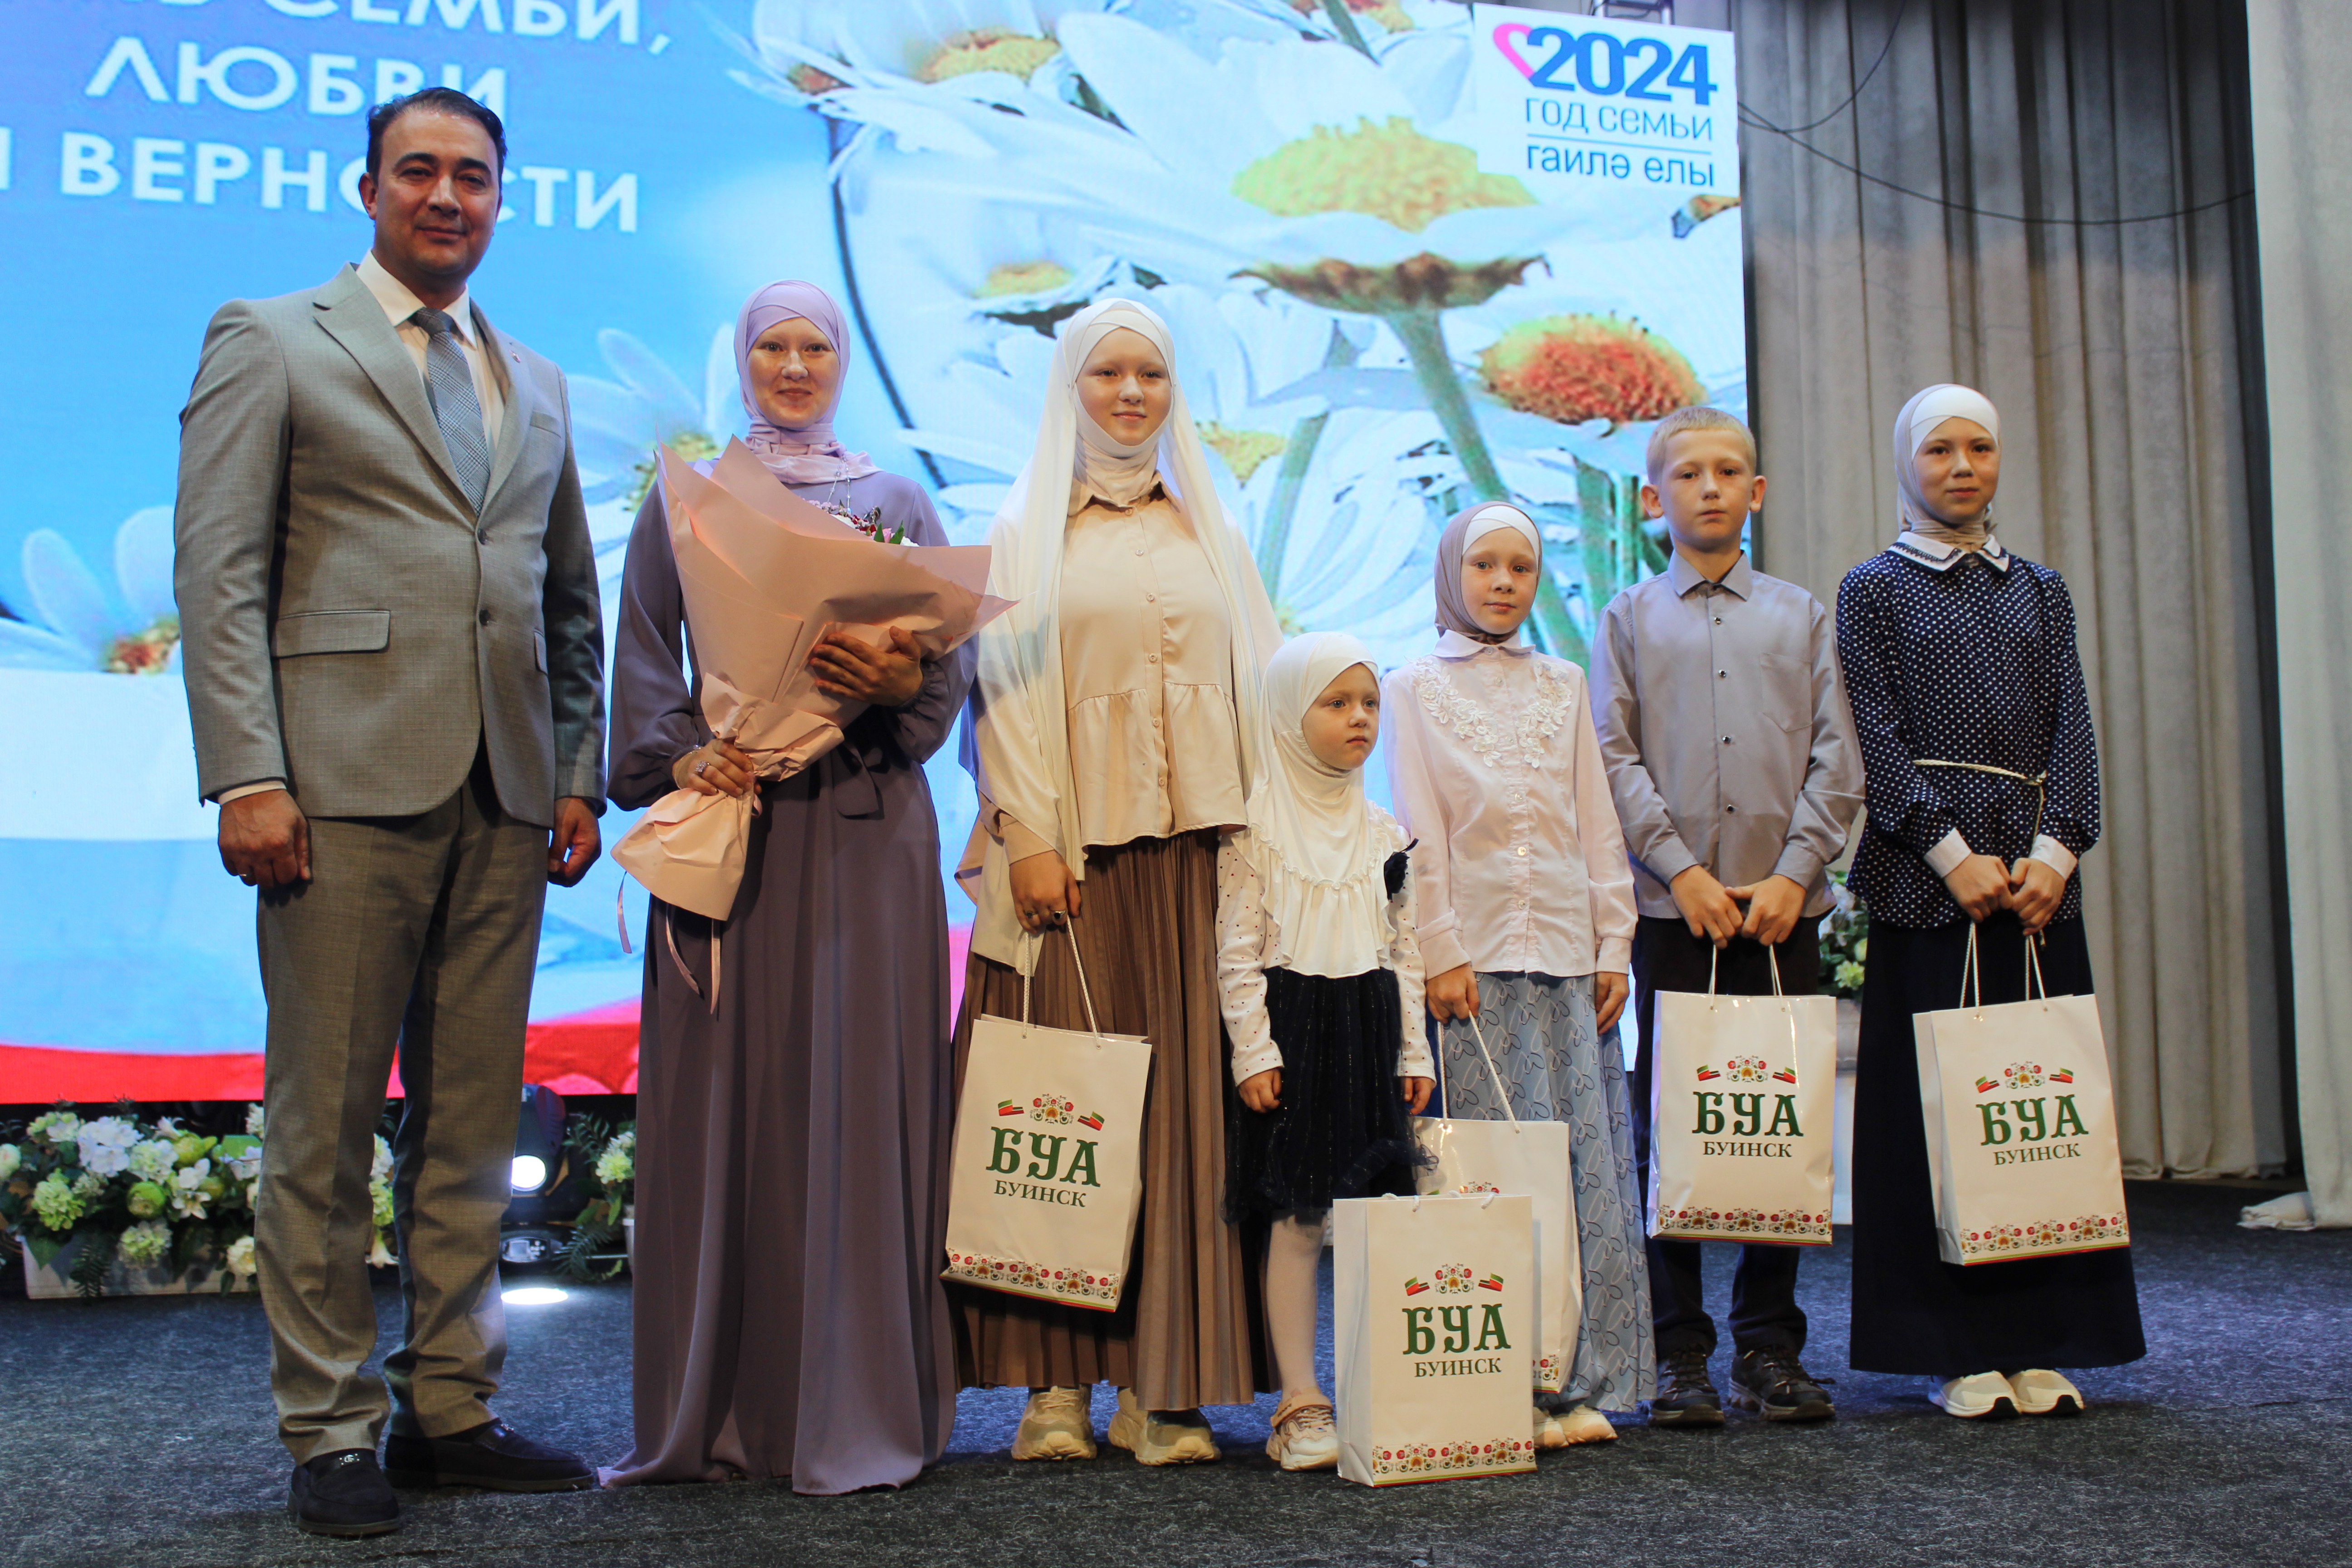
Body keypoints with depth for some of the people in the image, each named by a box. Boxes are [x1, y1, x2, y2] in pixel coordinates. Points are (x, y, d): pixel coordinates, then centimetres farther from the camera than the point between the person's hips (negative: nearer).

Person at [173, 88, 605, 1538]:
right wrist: (247, 774, -12)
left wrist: (582, 771, 11)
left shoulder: (537, 384, 21)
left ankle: (450, 1410, 18)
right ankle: (330, 1433, 12)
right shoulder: (269, 343, 6)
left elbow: (574, 599, 21)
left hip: (504, 799, 5)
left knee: (474, 1125, 8)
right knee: (326, 1128, 1)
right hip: (348, 786, -5)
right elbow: (219, 574, -3)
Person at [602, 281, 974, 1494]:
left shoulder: (897, 502, 14)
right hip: (727, 812, 0)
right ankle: (715, 1407, 9)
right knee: (721, 1097, -1)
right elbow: (644, 655, 6)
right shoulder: (685, 497, 15)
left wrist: (898, 684, -15)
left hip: (865, 828, 0)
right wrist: (680, 759, -11)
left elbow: (954, 663, 7)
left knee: (857, 1095, -3)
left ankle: (857, 1409, 4)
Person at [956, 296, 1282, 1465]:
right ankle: (1054, 1379, 2)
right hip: (1073, 842, -2)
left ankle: (1163, 1380, 4)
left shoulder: (1210, 530, 18)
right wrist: (1027, 834, -12)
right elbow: (1005, 686, 0)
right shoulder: (1024, 528, 9)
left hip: (1194, 844, 3)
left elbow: (1256, 683, 14)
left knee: (1185, 1101, -1)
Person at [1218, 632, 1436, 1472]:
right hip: (1293, 1031, -4)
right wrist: (1253, 1051, -11)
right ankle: (1300, 1404, 5)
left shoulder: (1384, 831, 12)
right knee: (1296, 1220, -3)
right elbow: (1237, 951, -5)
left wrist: (1414, 1052, 10)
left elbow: (1405, 952, 15)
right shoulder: (1255, 825, -2)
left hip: (1369, 1033, 5)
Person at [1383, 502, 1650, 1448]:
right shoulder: (1414, 688, 7)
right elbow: (1421, 832, -1)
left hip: (1567, 947, 3)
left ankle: (1582, 1384, 6)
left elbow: (1597, 823, 14)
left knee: (1589, 1158, 0)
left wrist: (1613, 944, 6)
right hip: (1477, 955, -3)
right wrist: (1441, 953, -8)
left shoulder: (1563, 686, 16)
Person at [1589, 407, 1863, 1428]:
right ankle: (1678, 1352, 8)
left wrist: (1794, 871, -6)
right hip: (1673, 908, -1)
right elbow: (1614, 760, 1)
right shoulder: (1629, 619, 10)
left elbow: (1836, 758, 6)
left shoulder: (1803, 617, 13)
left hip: (1782, 908, 1)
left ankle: (1769, 1345, 14)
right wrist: (1682, 869, -9)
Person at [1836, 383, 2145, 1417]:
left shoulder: (2041, 592, 17)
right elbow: (1877, 737, -5)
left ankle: (2040, 1341, 12)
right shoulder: (1872, 590, 6)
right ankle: (1957, 1350, 6)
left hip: (2036, 876, 4)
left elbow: (2071, 727, 8)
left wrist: (2056, 848, -8)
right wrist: (1953, 853, -15)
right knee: (1934, 1108, -2)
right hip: (1926, 878, -3)